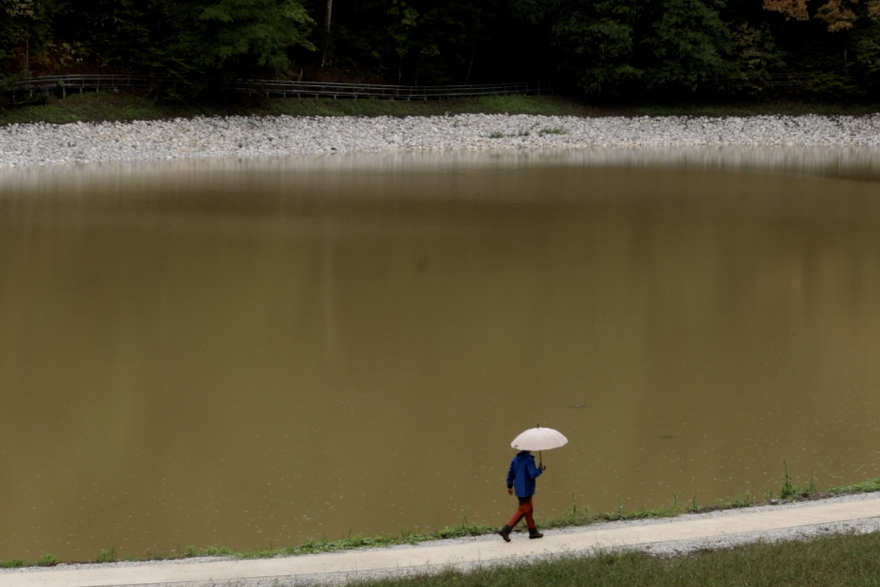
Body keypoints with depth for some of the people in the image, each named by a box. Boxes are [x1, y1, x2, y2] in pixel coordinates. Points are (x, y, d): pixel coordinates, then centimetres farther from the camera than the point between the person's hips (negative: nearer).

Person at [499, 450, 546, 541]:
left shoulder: (515, 459, 7)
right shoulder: (529, 460, -17)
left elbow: (511, 473, 11)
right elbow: (533, 474, -22)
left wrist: (510, 486, 18)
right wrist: (540, 469, -4)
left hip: (519, 489, 8)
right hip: (526, 490, -8)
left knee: (529, 509, 18)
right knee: (523, 510, -3)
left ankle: (533, 532, 25)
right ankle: (505, 530, -10)